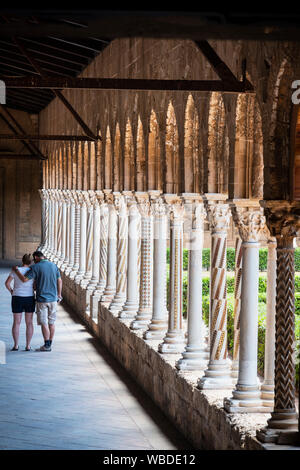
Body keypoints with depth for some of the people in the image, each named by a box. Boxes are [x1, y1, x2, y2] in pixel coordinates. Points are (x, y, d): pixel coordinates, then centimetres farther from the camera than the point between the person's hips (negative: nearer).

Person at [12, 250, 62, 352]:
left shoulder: (36, 267, -11)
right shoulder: (53, 266, 5)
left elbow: (24, 279, -14)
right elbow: (59, 281, 10)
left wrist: (16, 270, 0)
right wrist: (59, 294, 20)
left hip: (42, 299, -5)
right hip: (53, 299, 5)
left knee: (44, 323, 0)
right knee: (51, 322, 10)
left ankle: (47, 345, -2)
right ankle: (49, 344, 14)